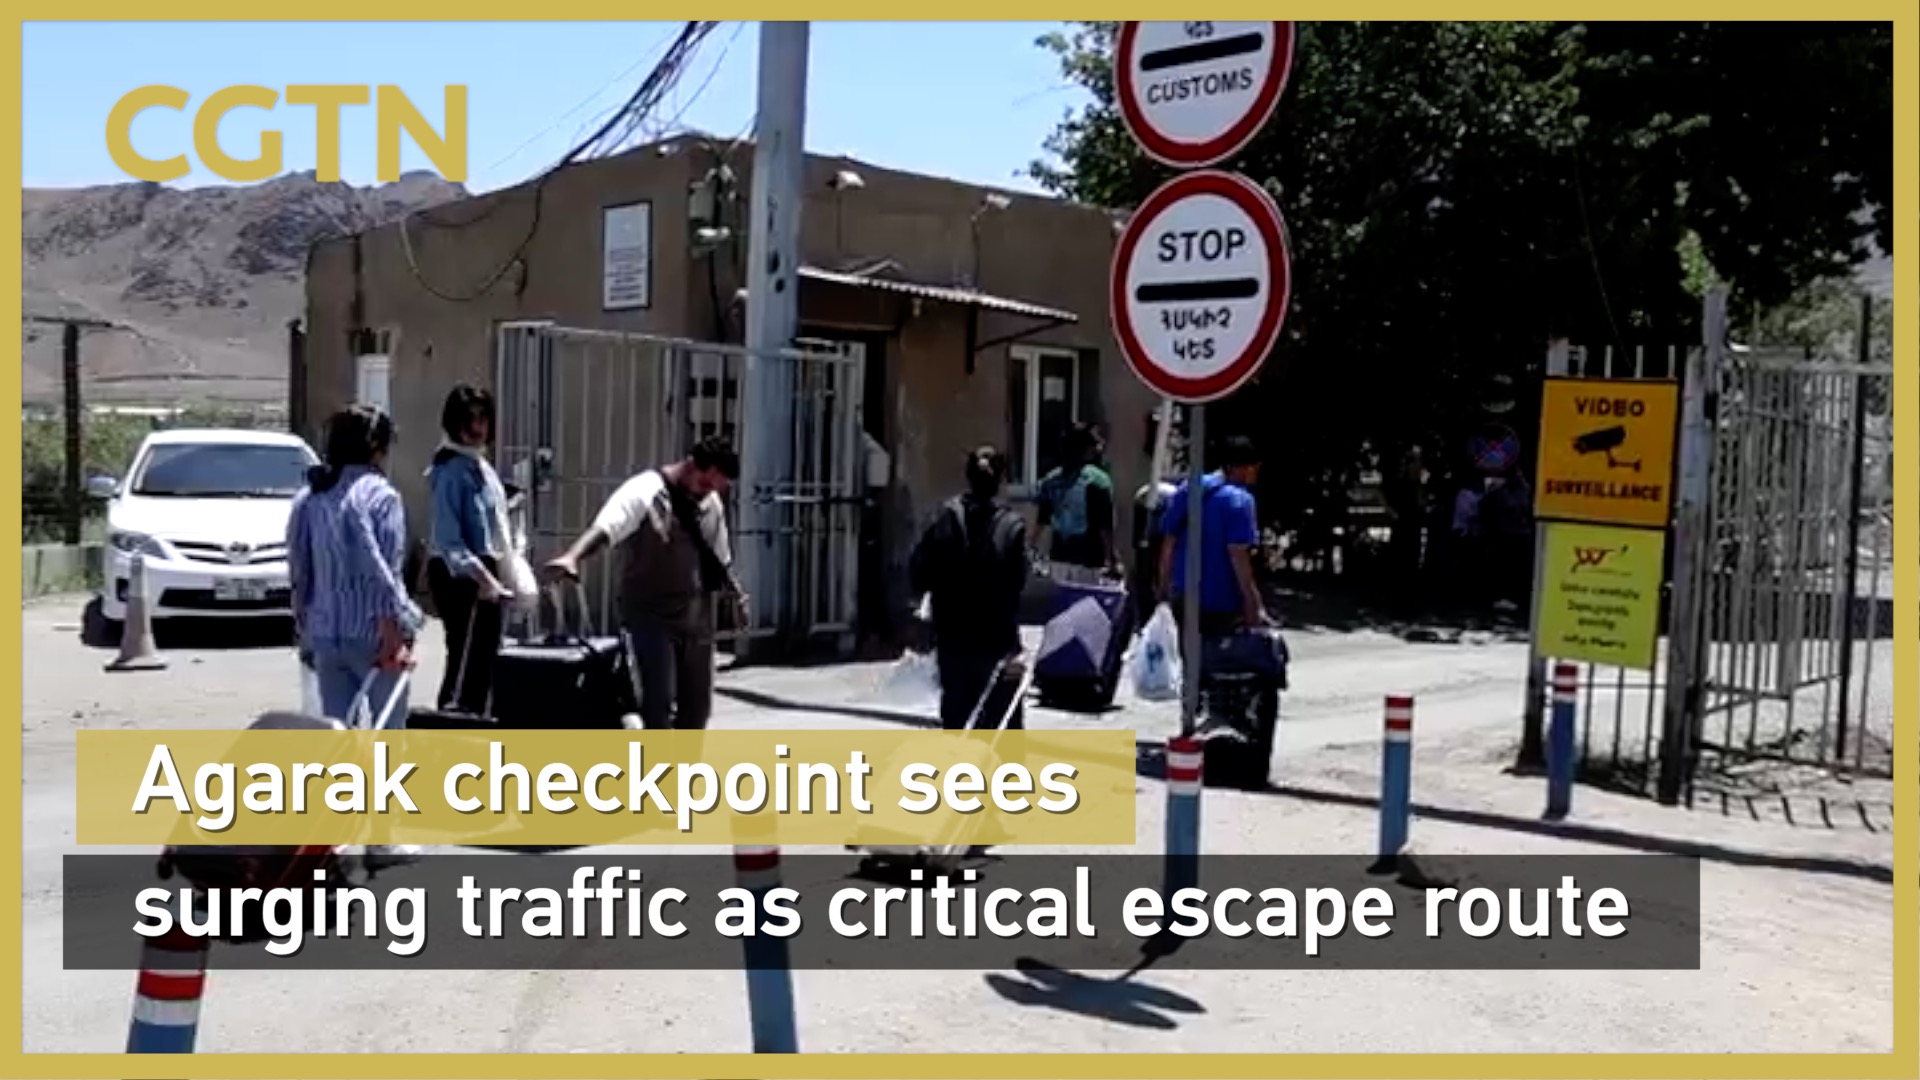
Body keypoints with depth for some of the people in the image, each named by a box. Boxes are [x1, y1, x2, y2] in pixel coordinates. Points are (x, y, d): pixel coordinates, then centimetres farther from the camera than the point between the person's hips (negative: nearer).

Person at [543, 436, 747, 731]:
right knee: (657, 703, -10)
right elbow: (604, 529, -33)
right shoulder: (644, 492, -15)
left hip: (696, 619, 6)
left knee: (697, 706, 12)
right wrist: (572, 557, -49)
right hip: (650, 616, -6)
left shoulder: (712, 503, 7)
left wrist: (736, 595, 21)